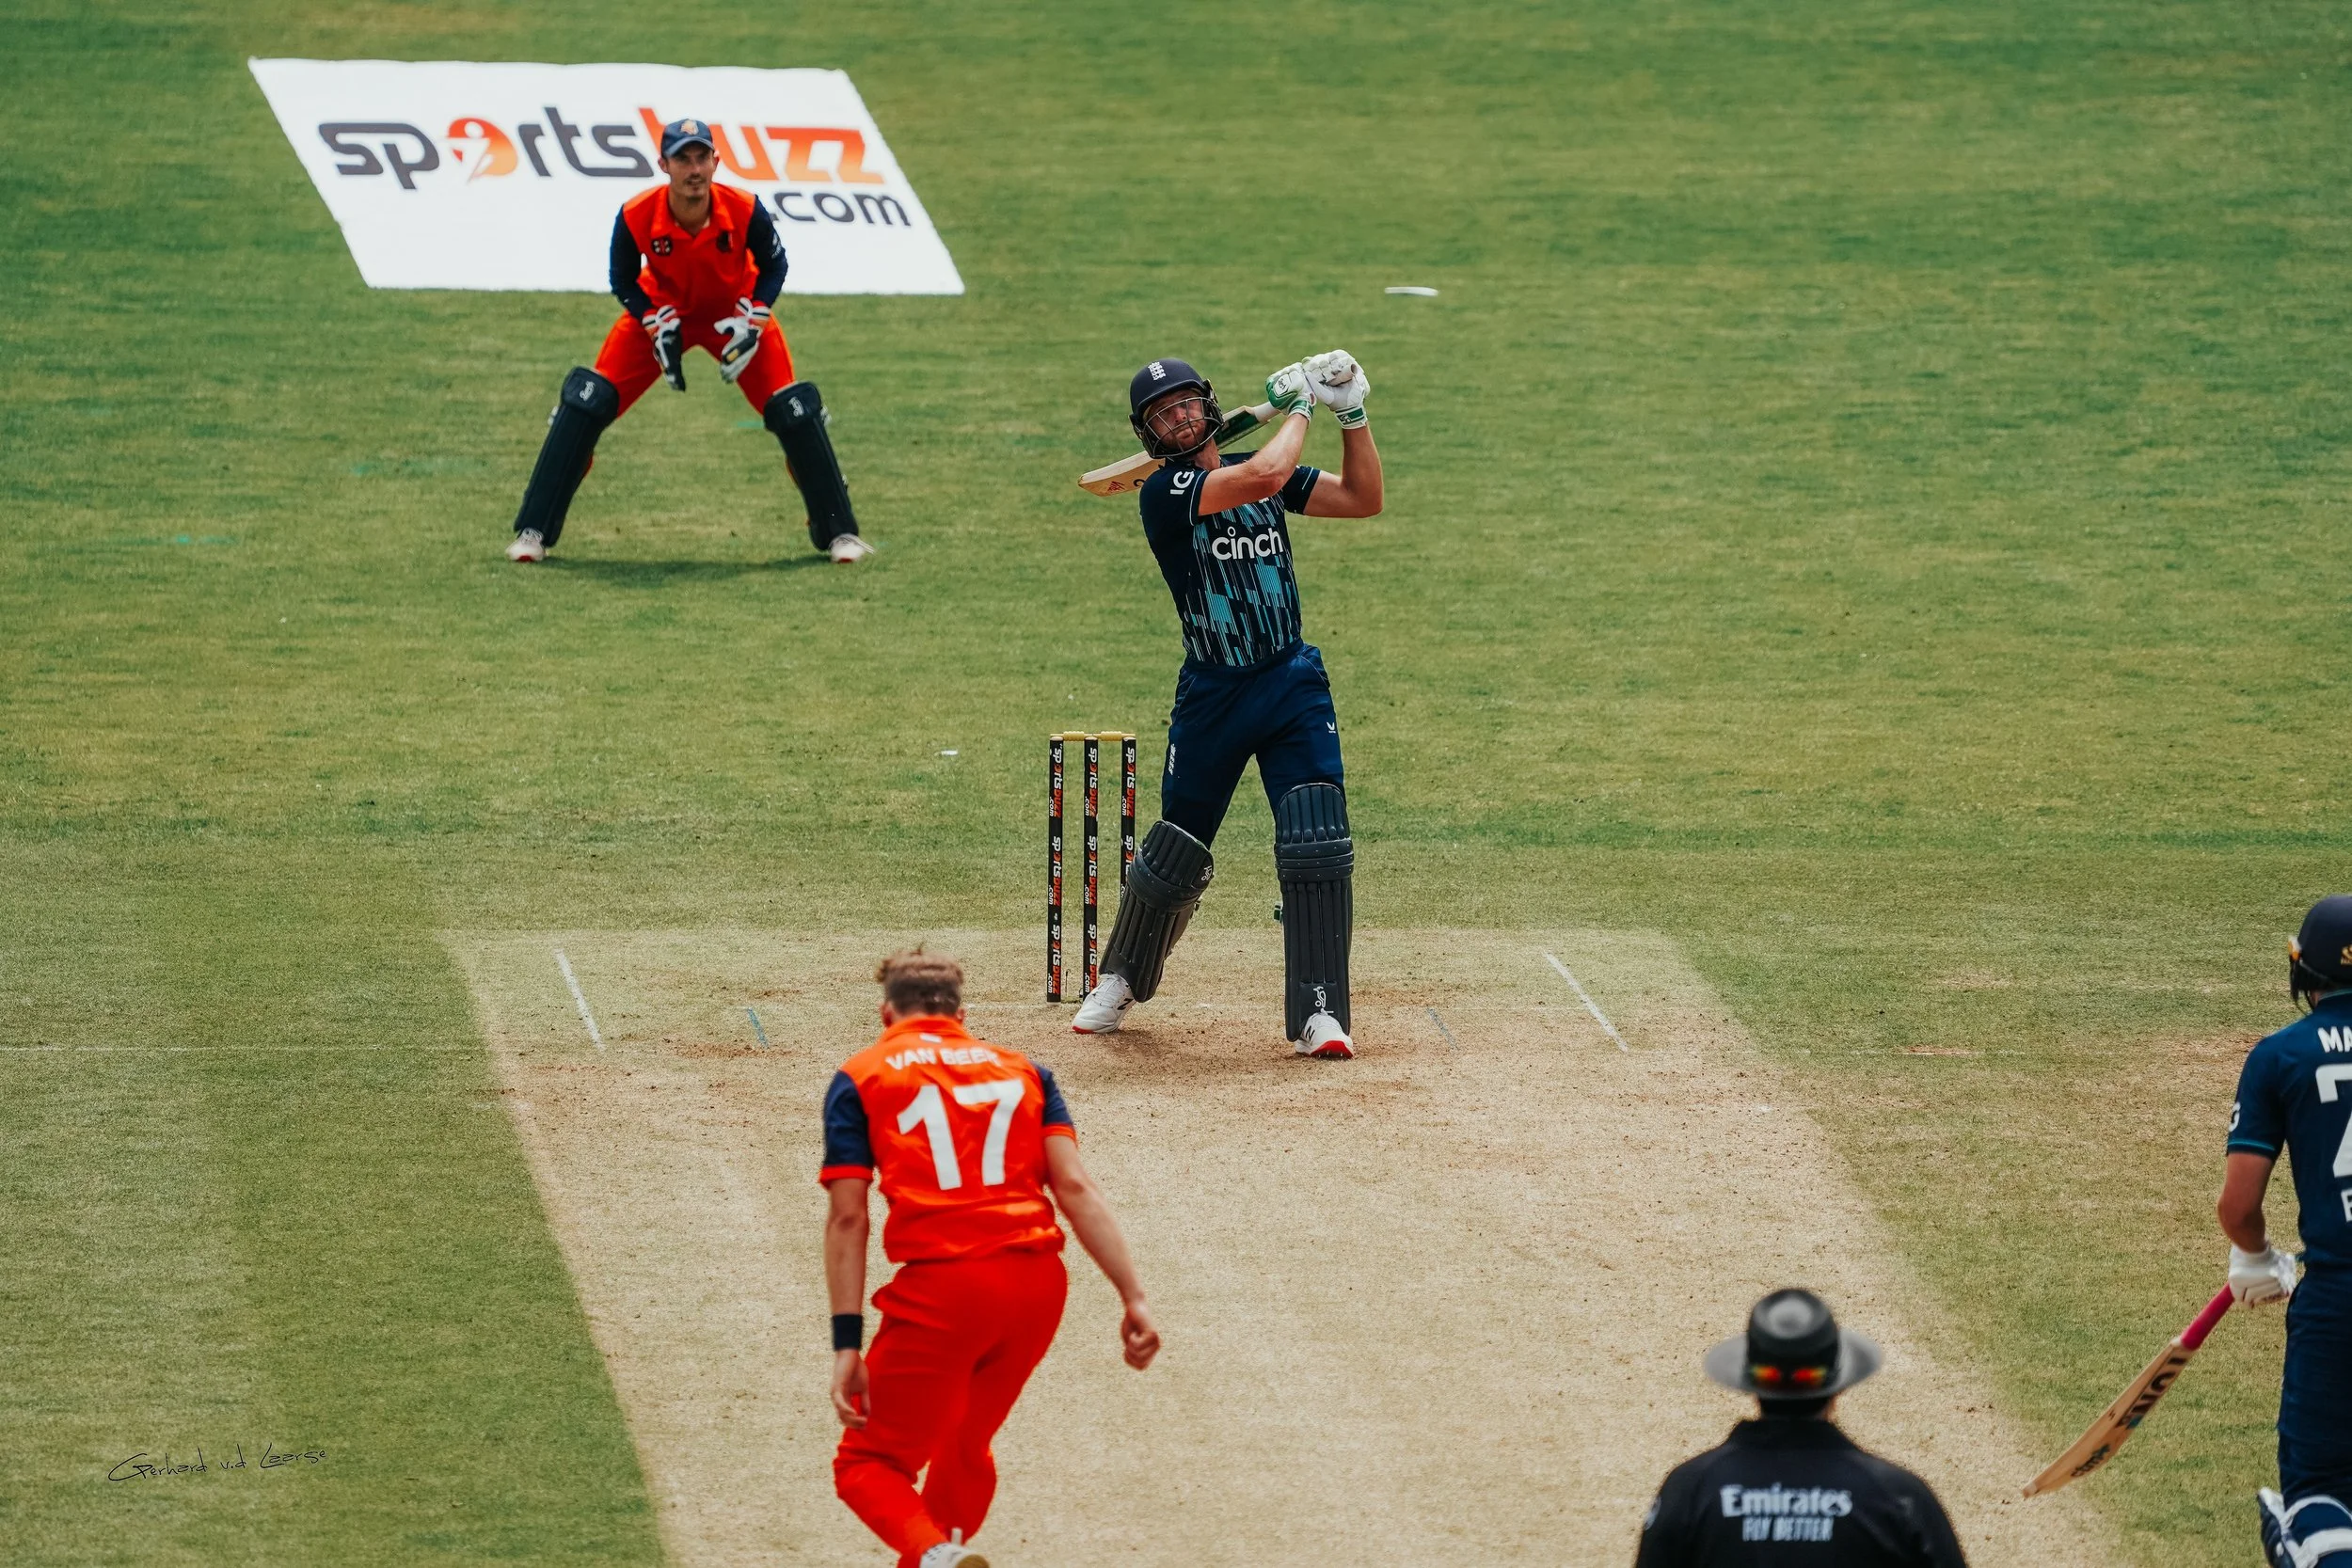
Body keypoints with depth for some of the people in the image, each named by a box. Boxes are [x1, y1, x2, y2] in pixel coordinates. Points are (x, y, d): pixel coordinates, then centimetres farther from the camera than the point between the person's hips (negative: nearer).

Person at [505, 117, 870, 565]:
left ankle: (838, 530, 8)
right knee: (587, 403, -14)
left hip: (735, 310, 0)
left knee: (795, 411, -10)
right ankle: (534, 530, -6)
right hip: (661, 311, 0)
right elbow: (623, 281, -10)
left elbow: (773, 266, -9)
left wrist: (751, 322, -22)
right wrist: (658, 326, -23)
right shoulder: (636, 217, -29)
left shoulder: (745, 211, -29)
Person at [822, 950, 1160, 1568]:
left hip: (939, 1289, -4)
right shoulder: (1022, 1070, 20)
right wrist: (1133, 1298, 0)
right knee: (963, 1448, 27)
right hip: (1038, 1284, 4)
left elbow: (847, 1218, 1)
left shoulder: (861, 1078, 11)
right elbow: (1075, 1187, 6)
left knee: (868, 1465, 2)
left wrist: (847, 1343, -3)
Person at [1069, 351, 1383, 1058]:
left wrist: (1352, 415, -3)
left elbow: (1363, 499, 8)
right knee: (1175, 854, 9)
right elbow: (1263, 477, -26)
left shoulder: (1260, 472, 7)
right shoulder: (1165, 493, -12)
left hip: (1292, 684, 3)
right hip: (1212, 697, -3)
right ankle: (1121, 978, 35)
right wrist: (1299, 408, -10)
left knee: (1318, 845, -12)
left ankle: (1319, 1012, -10)